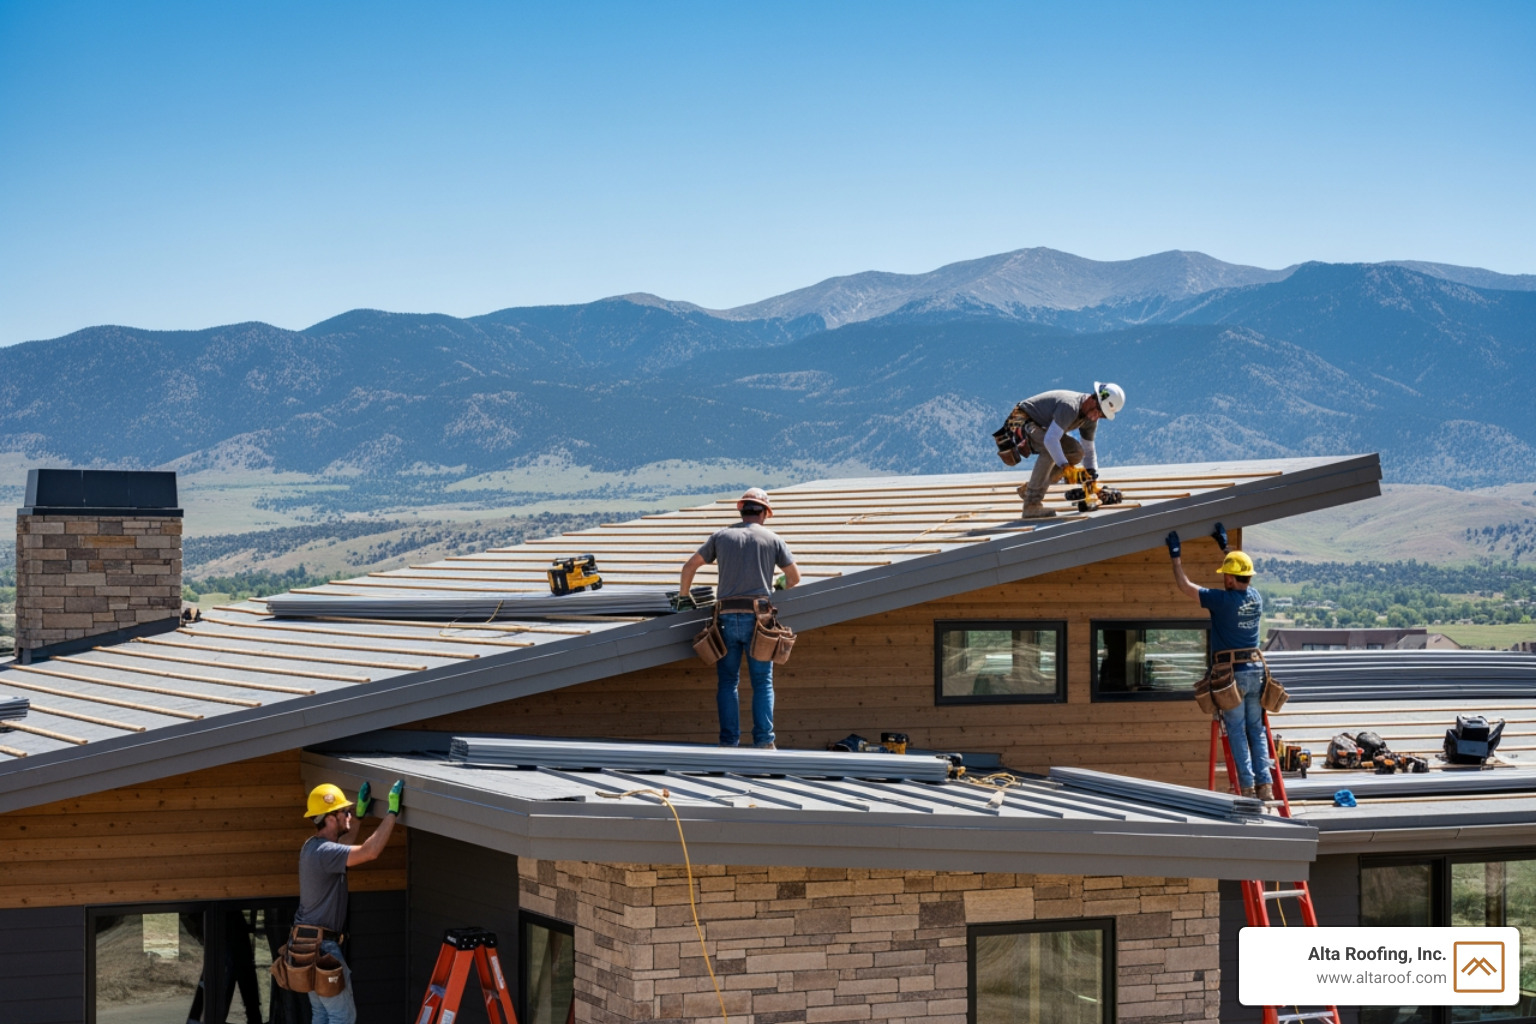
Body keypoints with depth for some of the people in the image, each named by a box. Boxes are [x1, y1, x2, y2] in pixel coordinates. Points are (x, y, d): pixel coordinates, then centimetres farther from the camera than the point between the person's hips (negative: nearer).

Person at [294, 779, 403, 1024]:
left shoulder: (313, 846, 10)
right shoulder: (323, 852, -22)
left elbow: (343, 845, 32)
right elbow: (370, 851, -31)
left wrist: (360, 813, 26)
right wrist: (392, 811, -26)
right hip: (322, 945, -10)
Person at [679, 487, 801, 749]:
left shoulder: (722, 536, 11)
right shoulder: (771, 539, 7)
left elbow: (690, 566, 15)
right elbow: (794, 577, 11)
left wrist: (683, 595, 30)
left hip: (728, 617, 1)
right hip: (757, 617, -1)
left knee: (727, 681, 8)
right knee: (763, 683, 4)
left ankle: (729, 741, 1)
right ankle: (764, 741, -5)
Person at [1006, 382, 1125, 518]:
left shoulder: (1090, 419, -3)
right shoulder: (1070, 406, -33)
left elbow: (1089, 450, 8)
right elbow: (1050, 440, -42)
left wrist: (1093, 480, -1)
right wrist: (1065, 467, -44)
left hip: (1040, 427, 10)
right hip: (1022, 421, -10)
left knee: (1076, 452, -3)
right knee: (1050, 451, -34)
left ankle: (1028, 489, 2)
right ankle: (1032, 504, -31)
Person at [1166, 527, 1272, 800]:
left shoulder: (1223, 600, -12)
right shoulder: (1255, 596, 6)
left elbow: (1185, 585, -3)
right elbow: (1242, 576, 29)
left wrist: (1175, 555, 9)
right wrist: (1225, 546, 38)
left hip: (1232, 673, -6)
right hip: (1256, 670, 6)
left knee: (1237, 731, -2)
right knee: (1256, 729, 8)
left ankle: (1247, 786, -5)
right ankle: (1264, 785, 3)